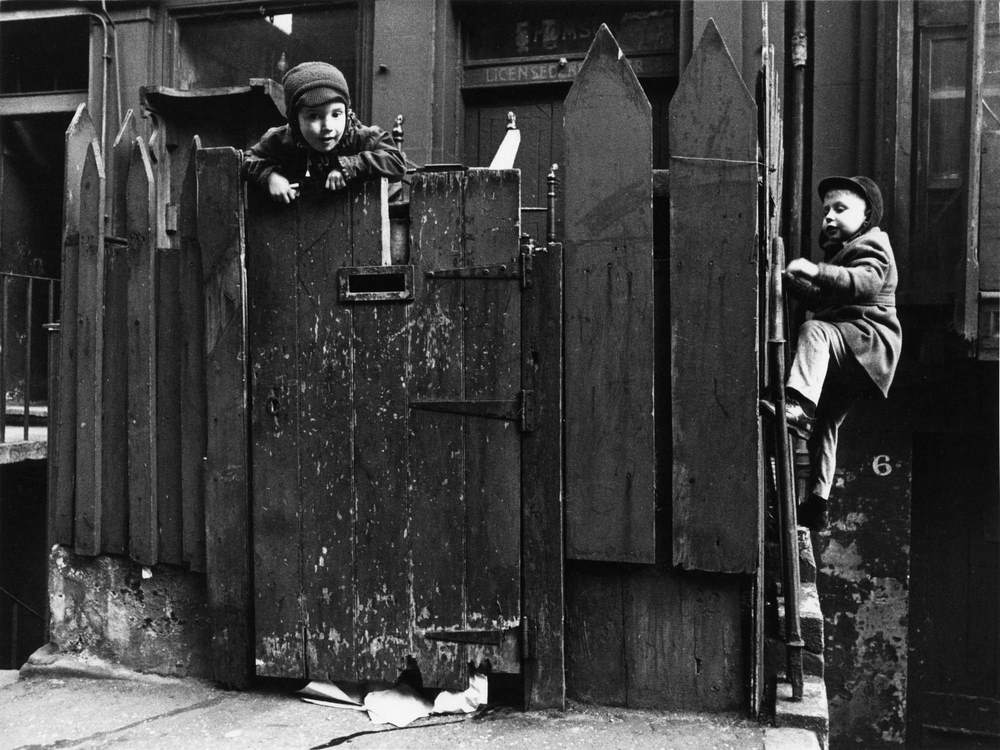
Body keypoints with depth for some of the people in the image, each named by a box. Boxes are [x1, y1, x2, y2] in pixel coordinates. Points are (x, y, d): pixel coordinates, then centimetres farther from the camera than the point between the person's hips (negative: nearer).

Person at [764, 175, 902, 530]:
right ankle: (816, 505, 14)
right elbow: (822, 301, 26)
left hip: (870, 338, -9)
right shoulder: (840, 248, 28)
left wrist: (817, 271, -38)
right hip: (846, 353, 10)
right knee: (824, 421, 8)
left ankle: (798, 405, -54)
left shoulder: (872, 245, -3)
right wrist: (791, 278, 11)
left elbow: (867, 282, -26)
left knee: (813, 330, -35)